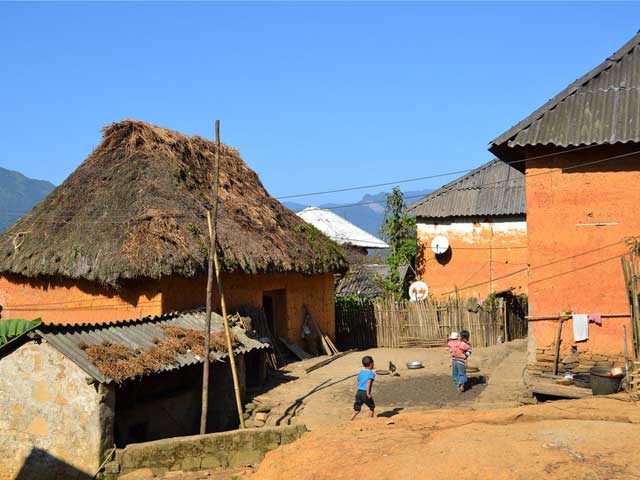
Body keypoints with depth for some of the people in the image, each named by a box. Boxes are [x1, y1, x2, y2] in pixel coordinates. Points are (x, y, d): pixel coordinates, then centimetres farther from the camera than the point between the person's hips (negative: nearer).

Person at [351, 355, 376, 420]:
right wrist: (368, 393, -21)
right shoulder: (372, 373, -6)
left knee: (356, 409, 10)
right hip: (365, 393, -5)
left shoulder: (361, 372, 13)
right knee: (372, 407, 17)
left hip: (358, 392, 5)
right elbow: (369, 382, -19)